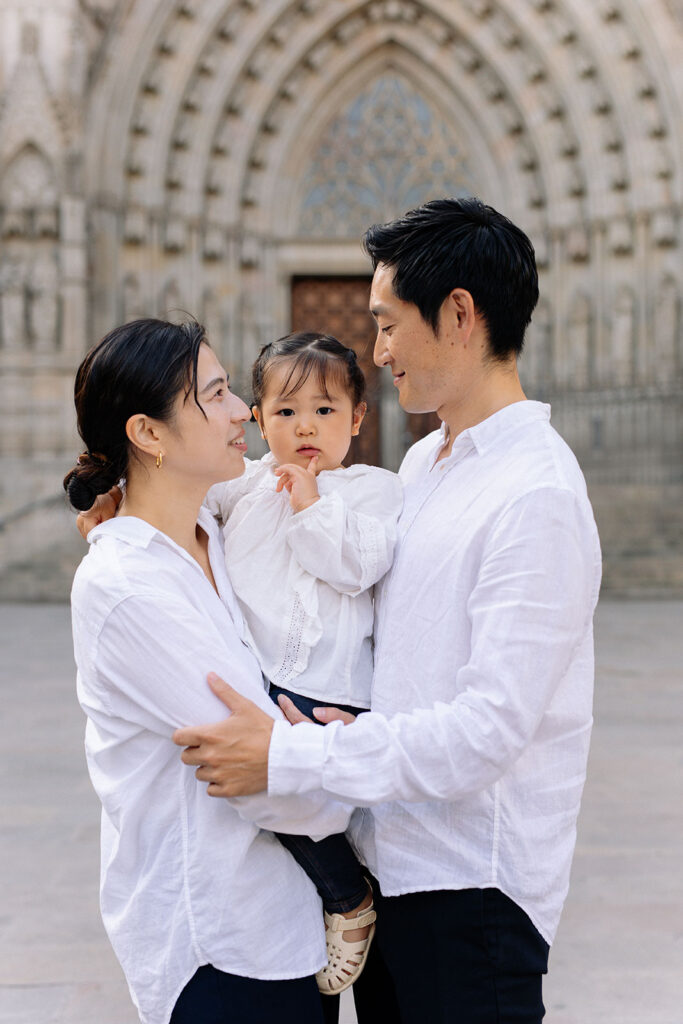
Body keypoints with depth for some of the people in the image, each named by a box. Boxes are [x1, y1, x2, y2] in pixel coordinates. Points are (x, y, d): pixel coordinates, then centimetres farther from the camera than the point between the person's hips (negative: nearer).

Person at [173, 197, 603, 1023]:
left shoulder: (537, 495, -20)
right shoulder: (421, 463, 9)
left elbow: (492, 726, -25)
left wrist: (286, 757, -23)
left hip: (470, 886, -8)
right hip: (390, 859, 8)